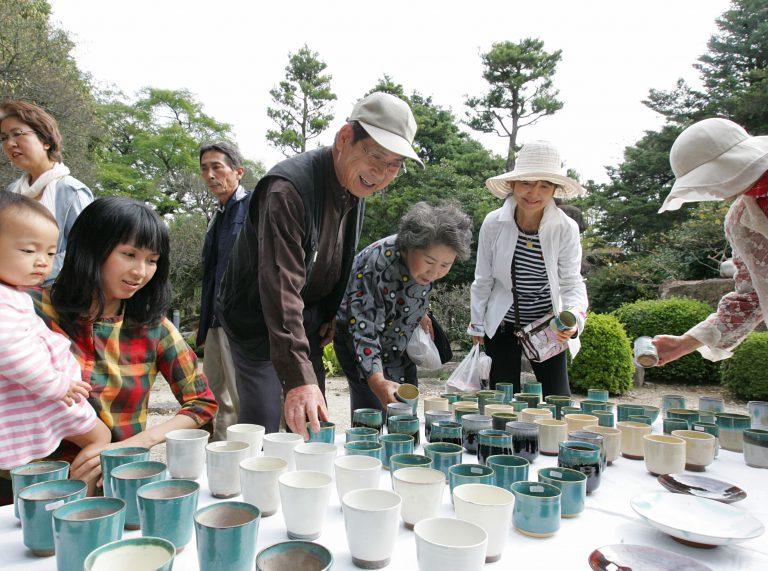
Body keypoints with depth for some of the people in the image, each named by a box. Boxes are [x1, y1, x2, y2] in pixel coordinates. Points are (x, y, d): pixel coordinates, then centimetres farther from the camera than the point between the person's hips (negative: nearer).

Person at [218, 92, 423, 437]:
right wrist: (299, 379, -44)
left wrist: (332, 315, 9)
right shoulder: (289, 188, -29)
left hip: (308, 321, 8)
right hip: (258, 319, -7)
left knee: (312, 425, 13)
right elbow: (281, 288, -38)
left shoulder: (356, 188, -1)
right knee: (263, 432, -8)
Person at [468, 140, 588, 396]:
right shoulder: (494, 224, -12)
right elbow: (483, 280, -1)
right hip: (502, 325, 0)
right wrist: (477, 325, 4)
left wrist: (574, 317, -32)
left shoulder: (566, 229, -13)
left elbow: (572, 282, -12)